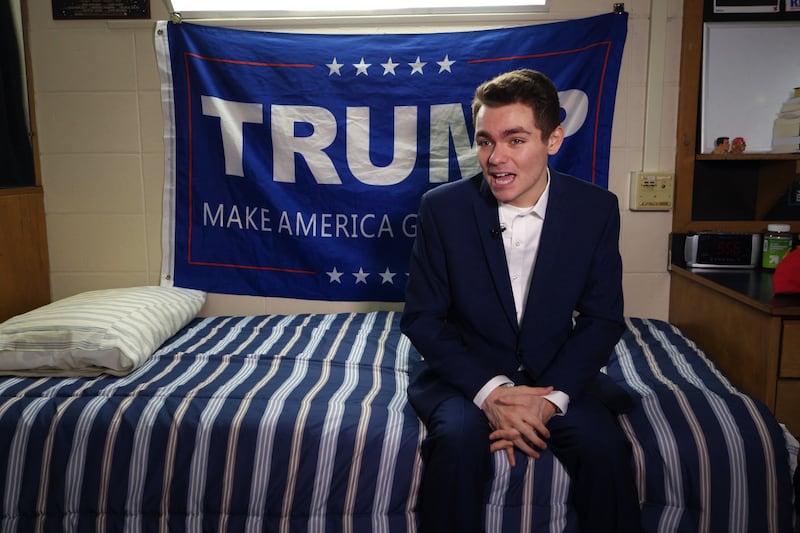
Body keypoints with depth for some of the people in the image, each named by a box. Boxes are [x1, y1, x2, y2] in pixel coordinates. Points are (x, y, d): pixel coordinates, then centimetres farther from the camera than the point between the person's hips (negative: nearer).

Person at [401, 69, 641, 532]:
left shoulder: (597, 209, -7)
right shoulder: (442, 208, -11)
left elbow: (603, 318, -3)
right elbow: (421, 317, -8)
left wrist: (550, 398, -18)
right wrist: (489, 390, -21)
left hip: (554, 373, 2)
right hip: (465, 372, -1)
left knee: (606, 448, -23)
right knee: (459, 440, -30)